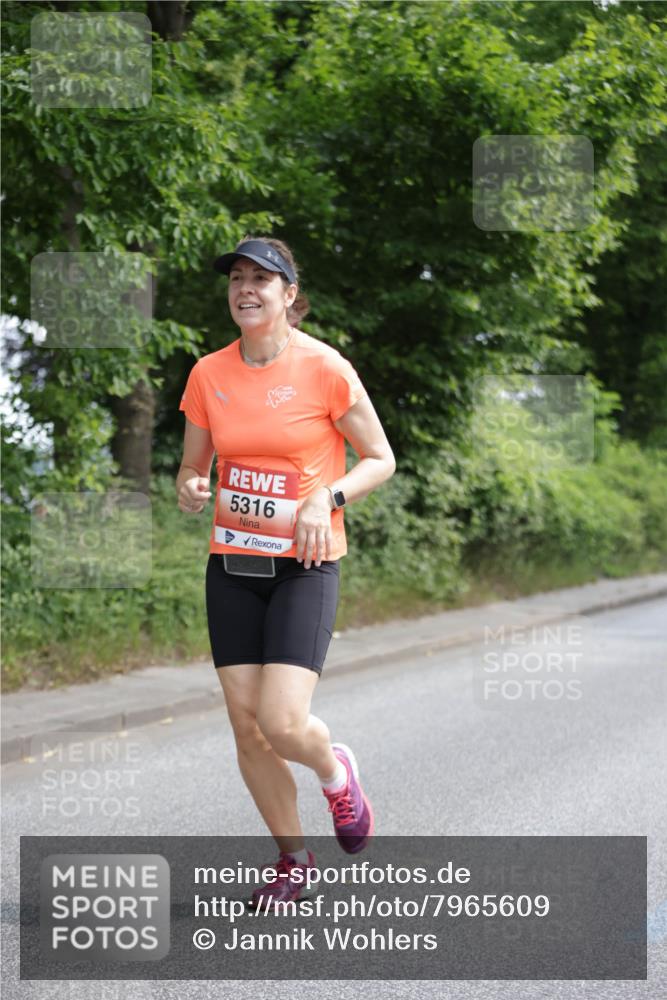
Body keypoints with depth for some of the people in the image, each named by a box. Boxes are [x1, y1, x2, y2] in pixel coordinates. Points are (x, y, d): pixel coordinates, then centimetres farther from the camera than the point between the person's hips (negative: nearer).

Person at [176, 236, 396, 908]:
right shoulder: (208, 374, 3)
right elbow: (193, 465, 14)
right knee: (246, 726, 2)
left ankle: (336, 772, 20)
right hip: (232, 564, 4)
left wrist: (328, 498, -17)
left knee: (282, 723, -16)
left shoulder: (325, 369, -8)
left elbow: (380, 459, 0)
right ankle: (292, 857, 22)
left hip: (304, 564, -4)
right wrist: (190, 490, -9)